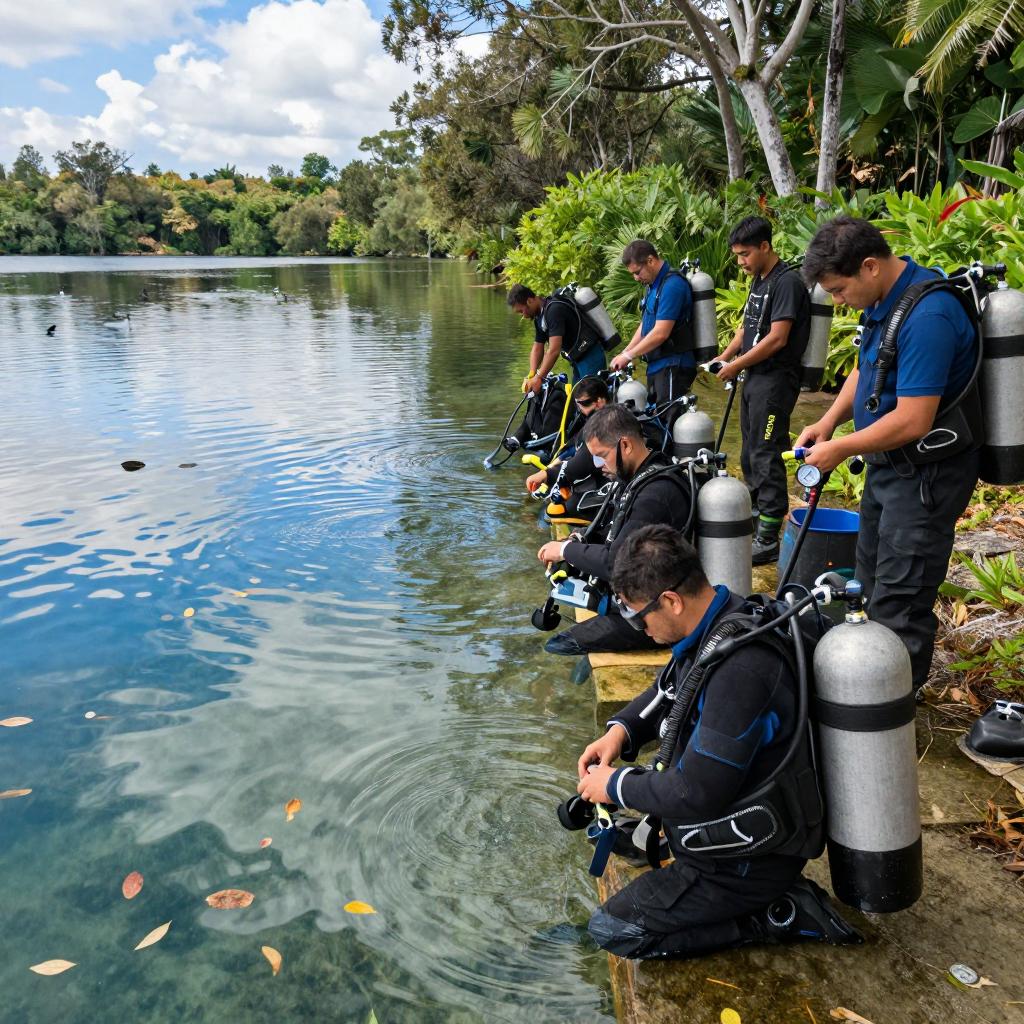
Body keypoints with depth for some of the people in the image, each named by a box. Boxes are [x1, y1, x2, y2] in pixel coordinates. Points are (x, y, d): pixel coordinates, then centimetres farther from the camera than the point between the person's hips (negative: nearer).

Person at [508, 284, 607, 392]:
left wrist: (538, 378, -24)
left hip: (590, 357, -10)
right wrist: (531, 376, -5)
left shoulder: (554, 309, -23)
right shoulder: (539, 317, 8)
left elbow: (554, 349, -28)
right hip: (578, 359, 10)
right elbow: (537, 348, 8)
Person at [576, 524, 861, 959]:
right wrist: (621, 730, -2)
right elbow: (666, 692, 15)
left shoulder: (740, 668, -34)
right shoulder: (720, 623, -5)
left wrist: (615, 786, -14)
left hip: (750, 859, -9)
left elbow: (698, 792, -29)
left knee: (611, 931, -3)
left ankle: (778, 914, 0)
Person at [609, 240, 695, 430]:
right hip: (657, 365, 10)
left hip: (673, 367, -10)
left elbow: (660, 333, -21)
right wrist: (624, 354, 7)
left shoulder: (672, 285, -17)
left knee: (670, 424, -10)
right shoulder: (653, 285, 15)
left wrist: (629, 356, -12)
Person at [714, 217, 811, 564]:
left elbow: (777, 338, -21)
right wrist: (724, 358, 7)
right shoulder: (758, 281, 15)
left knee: (766, 457, -9)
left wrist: (737, 365, -15)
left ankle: (769, 539, -5)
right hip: (754, 379, 10)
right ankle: (753, 521, 30)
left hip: (776, 379, -10)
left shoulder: (787, 282, -15)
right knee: (750, 454, 16)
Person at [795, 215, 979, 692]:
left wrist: (840, 448, -18)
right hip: (887, 462, 10)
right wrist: (827, 422, 2)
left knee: (899, 600, -3)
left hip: (926, 473, -10)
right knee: (874, 578, 22)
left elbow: (913, 421, -30)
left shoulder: (927, 316, -28)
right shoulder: (885, 300, 3)